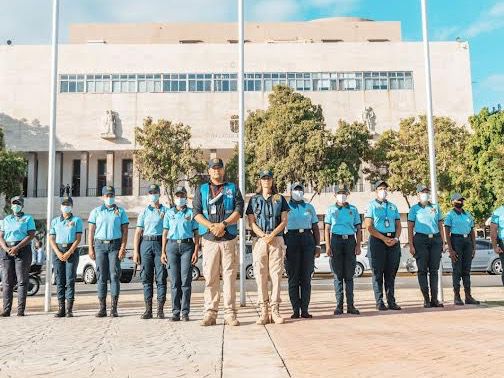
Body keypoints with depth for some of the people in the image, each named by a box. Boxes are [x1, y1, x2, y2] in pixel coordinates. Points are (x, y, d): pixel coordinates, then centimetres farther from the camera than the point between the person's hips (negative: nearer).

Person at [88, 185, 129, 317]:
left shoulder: (120, 211, 8)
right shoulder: (96, 211, 10)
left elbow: (125, 231, 4)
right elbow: (91, 231, 8)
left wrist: (123, 247, -7)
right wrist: (91, 249, 0)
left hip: (115, 245, -1)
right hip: (100, 244, 1)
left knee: (114, 276, -5)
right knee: (102, 277, 2)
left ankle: (114, 308, -2)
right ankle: (102, 308, 5)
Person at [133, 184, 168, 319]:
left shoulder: (166, 211, 10)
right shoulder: (144, 212, 14)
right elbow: (138, 232, 11)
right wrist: (135, 251, 2)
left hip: (160, 243, -2)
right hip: (146, 243, 2)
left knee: (161, 277, -4)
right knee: (146, 277, 2)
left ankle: (160, 309, 1)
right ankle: (148, 309, 8)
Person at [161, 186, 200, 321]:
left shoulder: (191, 213, 9)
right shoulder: (169, 213, 14)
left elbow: (196, 234, 6)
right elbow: (165, 233, 13)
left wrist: (196, 251, -4)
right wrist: (163, 252, 5)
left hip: (187, 245, -1)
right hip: (172, 245, 1)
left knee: (186, 280, -5)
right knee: (174, 281, 1)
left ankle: (185, 312, -1)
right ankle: (175, 312, 5)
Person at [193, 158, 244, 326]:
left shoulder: (233, 188, 13)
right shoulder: (201, 189, 15)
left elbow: (239, 210, 1)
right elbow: (196, 213, 4)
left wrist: (223, 224, -12)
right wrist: (211, 226, -11)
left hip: (229, 238, 0)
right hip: (209, 239, 1)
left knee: (229, 276, -2)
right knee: (210, 277, 0)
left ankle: (230, 313, 2)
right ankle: (210, 313, 4)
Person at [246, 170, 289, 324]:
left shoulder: (280, 199, 13)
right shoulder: (254, 199, 14)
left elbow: (284, 221, 5)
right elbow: (251, 222, 6)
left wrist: (272, 234, -11)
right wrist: (263, 236, -10)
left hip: (277, 240, 0)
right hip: (259, 240, 0)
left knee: (276, 274, -4)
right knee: (260, 275, -3)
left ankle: (275, 310, -2)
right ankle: (263, 311, -1)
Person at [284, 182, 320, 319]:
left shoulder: (309, 207, 17)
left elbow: (315, 228, 16)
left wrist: (317, 246, 6)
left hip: (308, 240, 2)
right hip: (291, 240, -2)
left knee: (306, 277, 1)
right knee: (293, 277, -2)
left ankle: (305, 309, 5)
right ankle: (295, 310, 1)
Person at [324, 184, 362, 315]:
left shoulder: (353, 209, 13)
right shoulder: (331, 209, 10)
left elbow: (358, 229, 11)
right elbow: (327, 229, 5)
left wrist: (358, 245, 0)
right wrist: (328, 246, -5)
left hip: (350, 241, 1)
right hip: (336, 240, -1)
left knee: (349, 275, 2)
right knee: (338, 275, 0)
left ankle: (350, 305, 5)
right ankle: (339, 305, 4)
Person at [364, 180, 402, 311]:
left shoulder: (393, 206, 19)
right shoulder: (371, 206, 3)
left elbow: (398, 225, 16)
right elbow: (369, 227, -6)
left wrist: (395, 238, -3)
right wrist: (384, 238, -12)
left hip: (393, 240, 5)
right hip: (377, 240, -4)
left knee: (391, 273, 5)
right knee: (378, 273, -3)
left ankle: (391, 301, 9)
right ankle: (379, 302, -1)